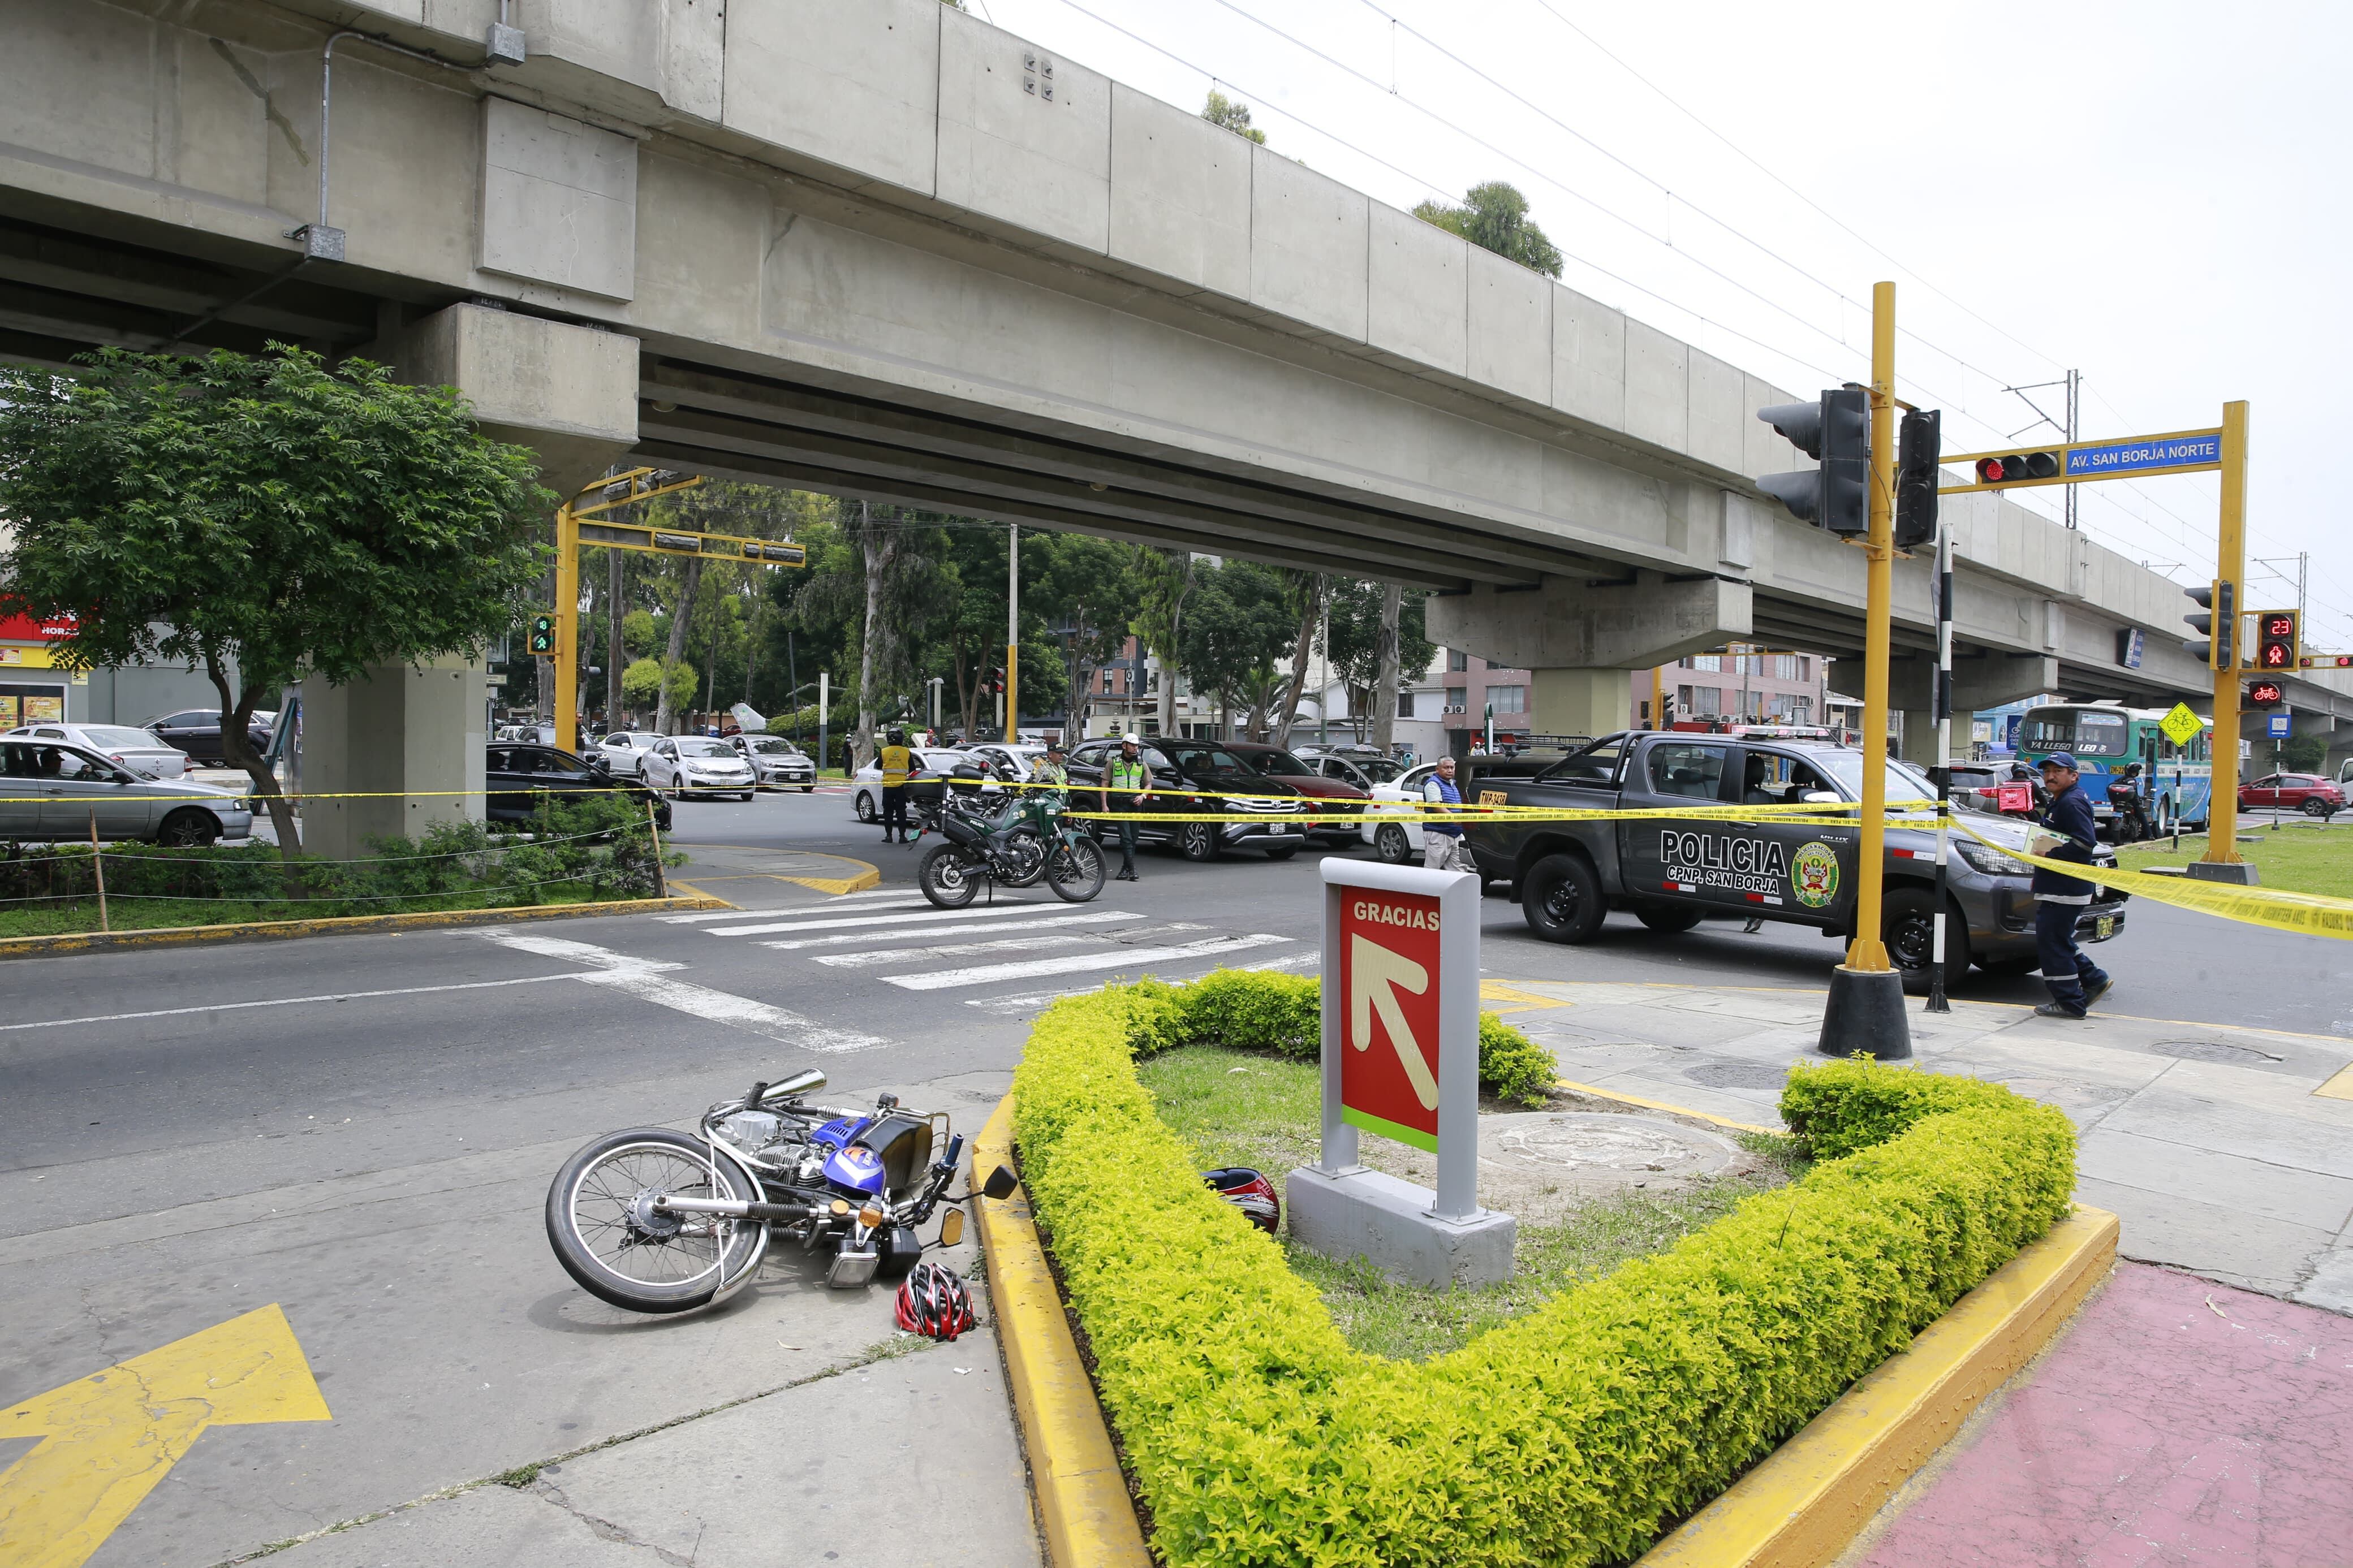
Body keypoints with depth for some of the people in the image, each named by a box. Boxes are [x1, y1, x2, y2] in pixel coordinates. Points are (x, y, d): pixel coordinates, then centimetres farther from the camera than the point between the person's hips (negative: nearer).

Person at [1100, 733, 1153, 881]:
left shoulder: (1141, 764, 15)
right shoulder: (1114, 762, 8)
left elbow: (1148, 784, 19)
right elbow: (1105, 784, 7)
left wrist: (1143, 795, -2)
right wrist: (1104, 804, -2)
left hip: (1135, 804, 3)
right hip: (1120, 803, -3)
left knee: (1133, 838, 4)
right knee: (1126, 837, -11)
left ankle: (1125, 869, 12)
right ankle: (1132, 869, -15)